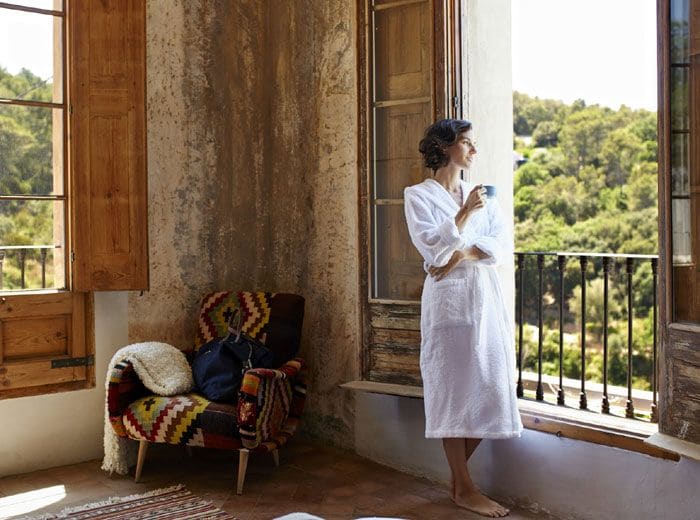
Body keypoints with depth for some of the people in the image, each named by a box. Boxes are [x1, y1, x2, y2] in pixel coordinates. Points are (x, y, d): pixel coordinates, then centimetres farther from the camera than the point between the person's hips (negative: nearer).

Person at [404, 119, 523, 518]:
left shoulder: (482, 194, 16)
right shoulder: (419, 195, 2)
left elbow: (505, 245, 4)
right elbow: (432, 246, -10)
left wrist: (464, 253, -10)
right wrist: (465, 213, -14)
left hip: (488, 297, 5)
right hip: (449, 298, -5)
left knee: (491, 387, 4)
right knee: (455, 389, -1)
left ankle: (458, 472, 22)